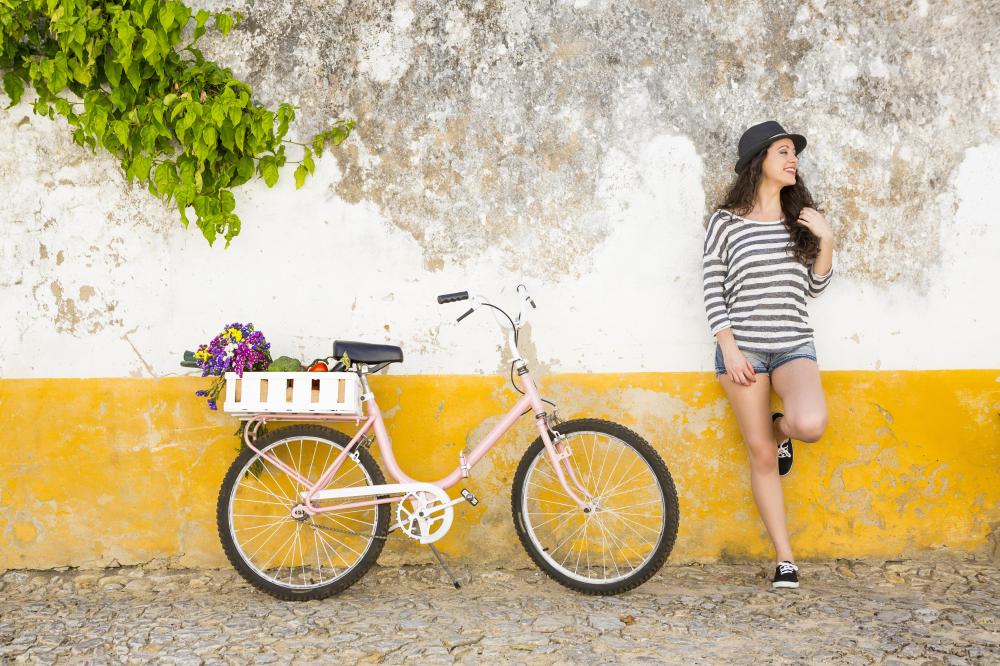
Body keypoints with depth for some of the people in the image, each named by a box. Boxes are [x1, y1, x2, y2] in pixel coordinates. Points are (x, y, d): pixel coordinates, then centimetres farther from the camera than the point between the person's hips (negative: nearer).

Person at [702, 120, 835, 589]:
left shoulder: (801, 220, 11)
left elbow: (816, 286, 11)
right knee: (761, 455, 1)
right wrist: (729, 349, -10)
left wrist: (826, 240, -4)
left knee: (810, 424, -26)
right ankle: (785, 557, 13)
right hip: (742, 348, -2)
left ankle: (781, 428, 13)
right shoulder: (726, 222, 1)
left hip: (794, 345, 2)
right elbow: (713, 291, -1)